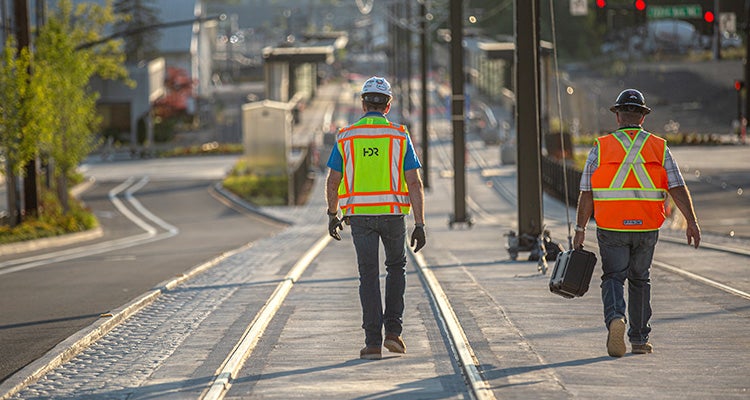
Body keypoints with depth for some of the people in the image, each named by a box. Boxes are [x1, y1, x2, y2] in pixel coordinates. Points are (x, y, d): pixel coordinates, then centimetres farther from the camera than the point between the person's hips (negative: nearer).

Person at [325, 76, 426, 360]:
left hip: (360, 216, 0)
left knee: (369, 276, 6)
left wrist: (333, 215, 19)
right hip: (393, 213, 0)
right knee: (396, 267, 21)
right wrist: (419, 225, -5)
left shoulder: (346, 137, 0)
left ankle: (373, 342, 0)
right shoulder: (399, 137, -2)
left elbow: (333, 182, 4)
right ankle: (393, 331, 12)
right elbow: (414, 184, -7)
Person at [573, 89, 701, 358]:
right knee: (639, 279, 17)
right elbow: (678, 188, -5)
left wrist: (580, 229, 4)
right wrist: (691, 222, -4)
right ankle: (639, 338, 21)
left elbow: (586, 193, -2)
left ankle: (615, 318, -23)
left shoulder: (601, 148, -2)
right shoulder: (659, 148, 2)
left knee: (613, 277, 6)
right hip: (647, 228, 2)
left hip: (612, 229, -2)